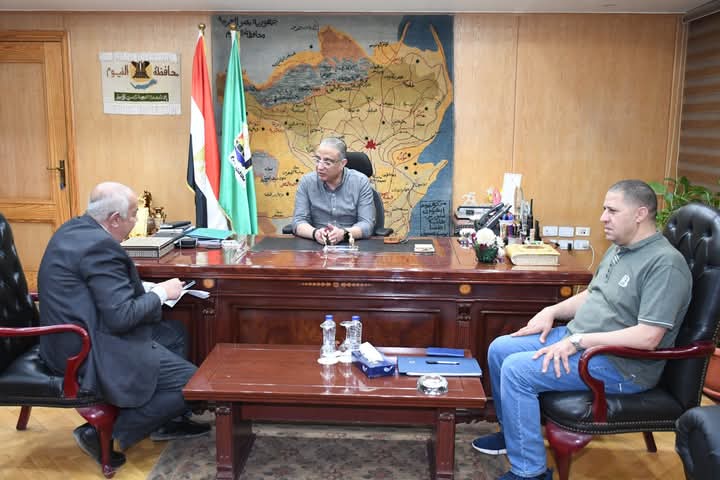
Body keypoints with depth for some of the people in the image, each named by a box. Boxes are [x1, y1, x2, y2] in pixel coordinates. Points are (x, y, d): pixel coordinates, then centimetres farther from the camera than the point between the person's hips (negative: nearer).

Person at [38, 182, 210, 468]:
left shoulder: (74, 228, 9)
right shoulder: (100, 245, -23)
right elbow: (122, 317, -25)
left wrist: (146, 291, 8)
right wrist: (161, 292, -10)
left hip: (73, 339, 11)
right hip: (90, 353, -11)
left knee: (175, 332, 21)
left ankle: (168, 421, 26)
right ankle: (104, 435, -1)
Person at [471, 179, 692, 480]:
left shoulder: (665, 263, -20)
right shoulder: (618, 249, 10)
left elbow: (648, 337, -27)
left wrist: (577, 342, -25)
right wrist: (552, 311, 5)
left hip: (622, 365, -10)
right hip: (578, 338, 10)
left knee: (516, 369, -23)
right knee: (499, 349, 5)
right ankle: (513, 432, 23)